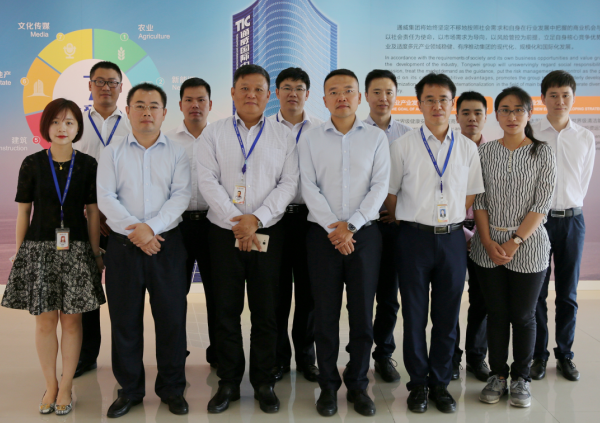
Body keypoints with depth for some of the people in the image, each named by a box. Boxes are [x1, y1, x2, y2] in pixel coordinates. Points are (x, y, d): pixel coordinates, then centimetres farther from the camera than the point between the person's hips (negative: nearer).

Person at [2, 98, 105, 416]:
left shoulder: (88, 165, 2)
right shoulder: (32, 164, 2)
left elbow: (93, 211, 4)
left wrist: (95, 252, 1)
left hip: (76, 249, 0)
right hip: (39, 248, 0)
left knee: (71, 319, 3)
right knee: (45, 320, 5)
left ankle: (66, 387, 18)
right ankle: (50, 386, 21)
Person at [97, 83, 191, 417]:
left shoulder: (177, 152, 6)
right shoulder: (113, 153, 9)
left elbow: (181, 195, -5)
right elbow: (106, 197, -1)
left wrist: (152, 227, -17)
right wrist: (134, 228, -14)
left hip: (167, 243, -1)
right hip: (123, 245, 1)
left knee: (172, 318, 3)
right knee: (125, 319, 7)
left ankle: (172, 388, 19)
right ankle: (130, 389, 22)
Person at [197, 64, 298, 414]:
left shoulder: (284, 136, 6)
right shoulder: (214, 133, 6)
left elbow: (289, 184, -2)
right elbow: (208, 181, -3)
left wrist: (257, 219, -13)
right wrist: (235, 221, -13)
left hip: (268, 232, 0)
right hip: (224, 231, 0)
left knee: (266, 311, 5)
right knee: (227, 310, 7)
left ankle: (264, 383, 19)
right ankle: (229, 383, 20)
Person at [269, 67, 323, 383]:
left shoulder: (321, 130, 6)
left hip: (309, 216, 0)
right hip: (273, 217, 0)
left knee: (308, 289, 6)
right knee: (277, 289, 5)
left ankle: (306, 357, 22)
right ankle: (278, 357, 20)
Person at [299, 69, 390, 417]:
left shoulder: (376, 138, 5)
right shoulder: (311, 140, 6)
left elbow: (380, 186, -3)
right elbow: (309, 187, -2)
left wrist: (351, 225, -12)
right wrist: (332, 227, -13)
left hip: (364, 233, 0)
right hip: (323, 234, 0)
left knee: (363, 313, 5)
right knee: (326, 313, 5)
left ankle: (358, 384, 20)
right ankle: (328, 385, 18)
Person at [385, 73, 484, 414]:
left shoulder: (468, 147, 7)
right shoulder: (403, 145, 0)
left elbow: (470, 196, 13)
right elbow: (390, 195, 5)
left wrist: (453, 227, 7)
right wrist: (411, 223, 6)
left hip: (453, 239, 2)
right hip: (414, 237, -2)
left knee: (447, 316, 9)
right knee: (415, 315, 6)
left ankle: (440, 383, 25)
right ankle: (418, 384, 22)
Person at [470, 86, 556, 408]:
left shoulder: (543, 154, -2)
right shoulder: (484, 152, 3)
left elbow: (542, 204, -7)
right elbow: (479, 200, 1)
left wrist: (515, 241, -14)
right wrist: (488, 241, -9)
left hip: (527, 246, -1)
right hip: (488, 246, 2)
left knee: (523, 315, 6)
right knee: (496, 314, 9)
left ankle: (521, 378, 23)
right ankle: (497, 375, 23)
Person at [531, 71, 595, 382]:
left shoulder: (585, 138, 6)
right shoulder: (529, 134, -3)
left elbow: (584, 182, 13)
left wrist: (571, 208, 9)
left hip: (572, 219, 2)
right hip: (537, 218, -2)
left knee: (568, 294, 9)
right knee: (537, 293, 3)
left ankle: (565, 355, 21)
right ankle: (538, 356, 16)